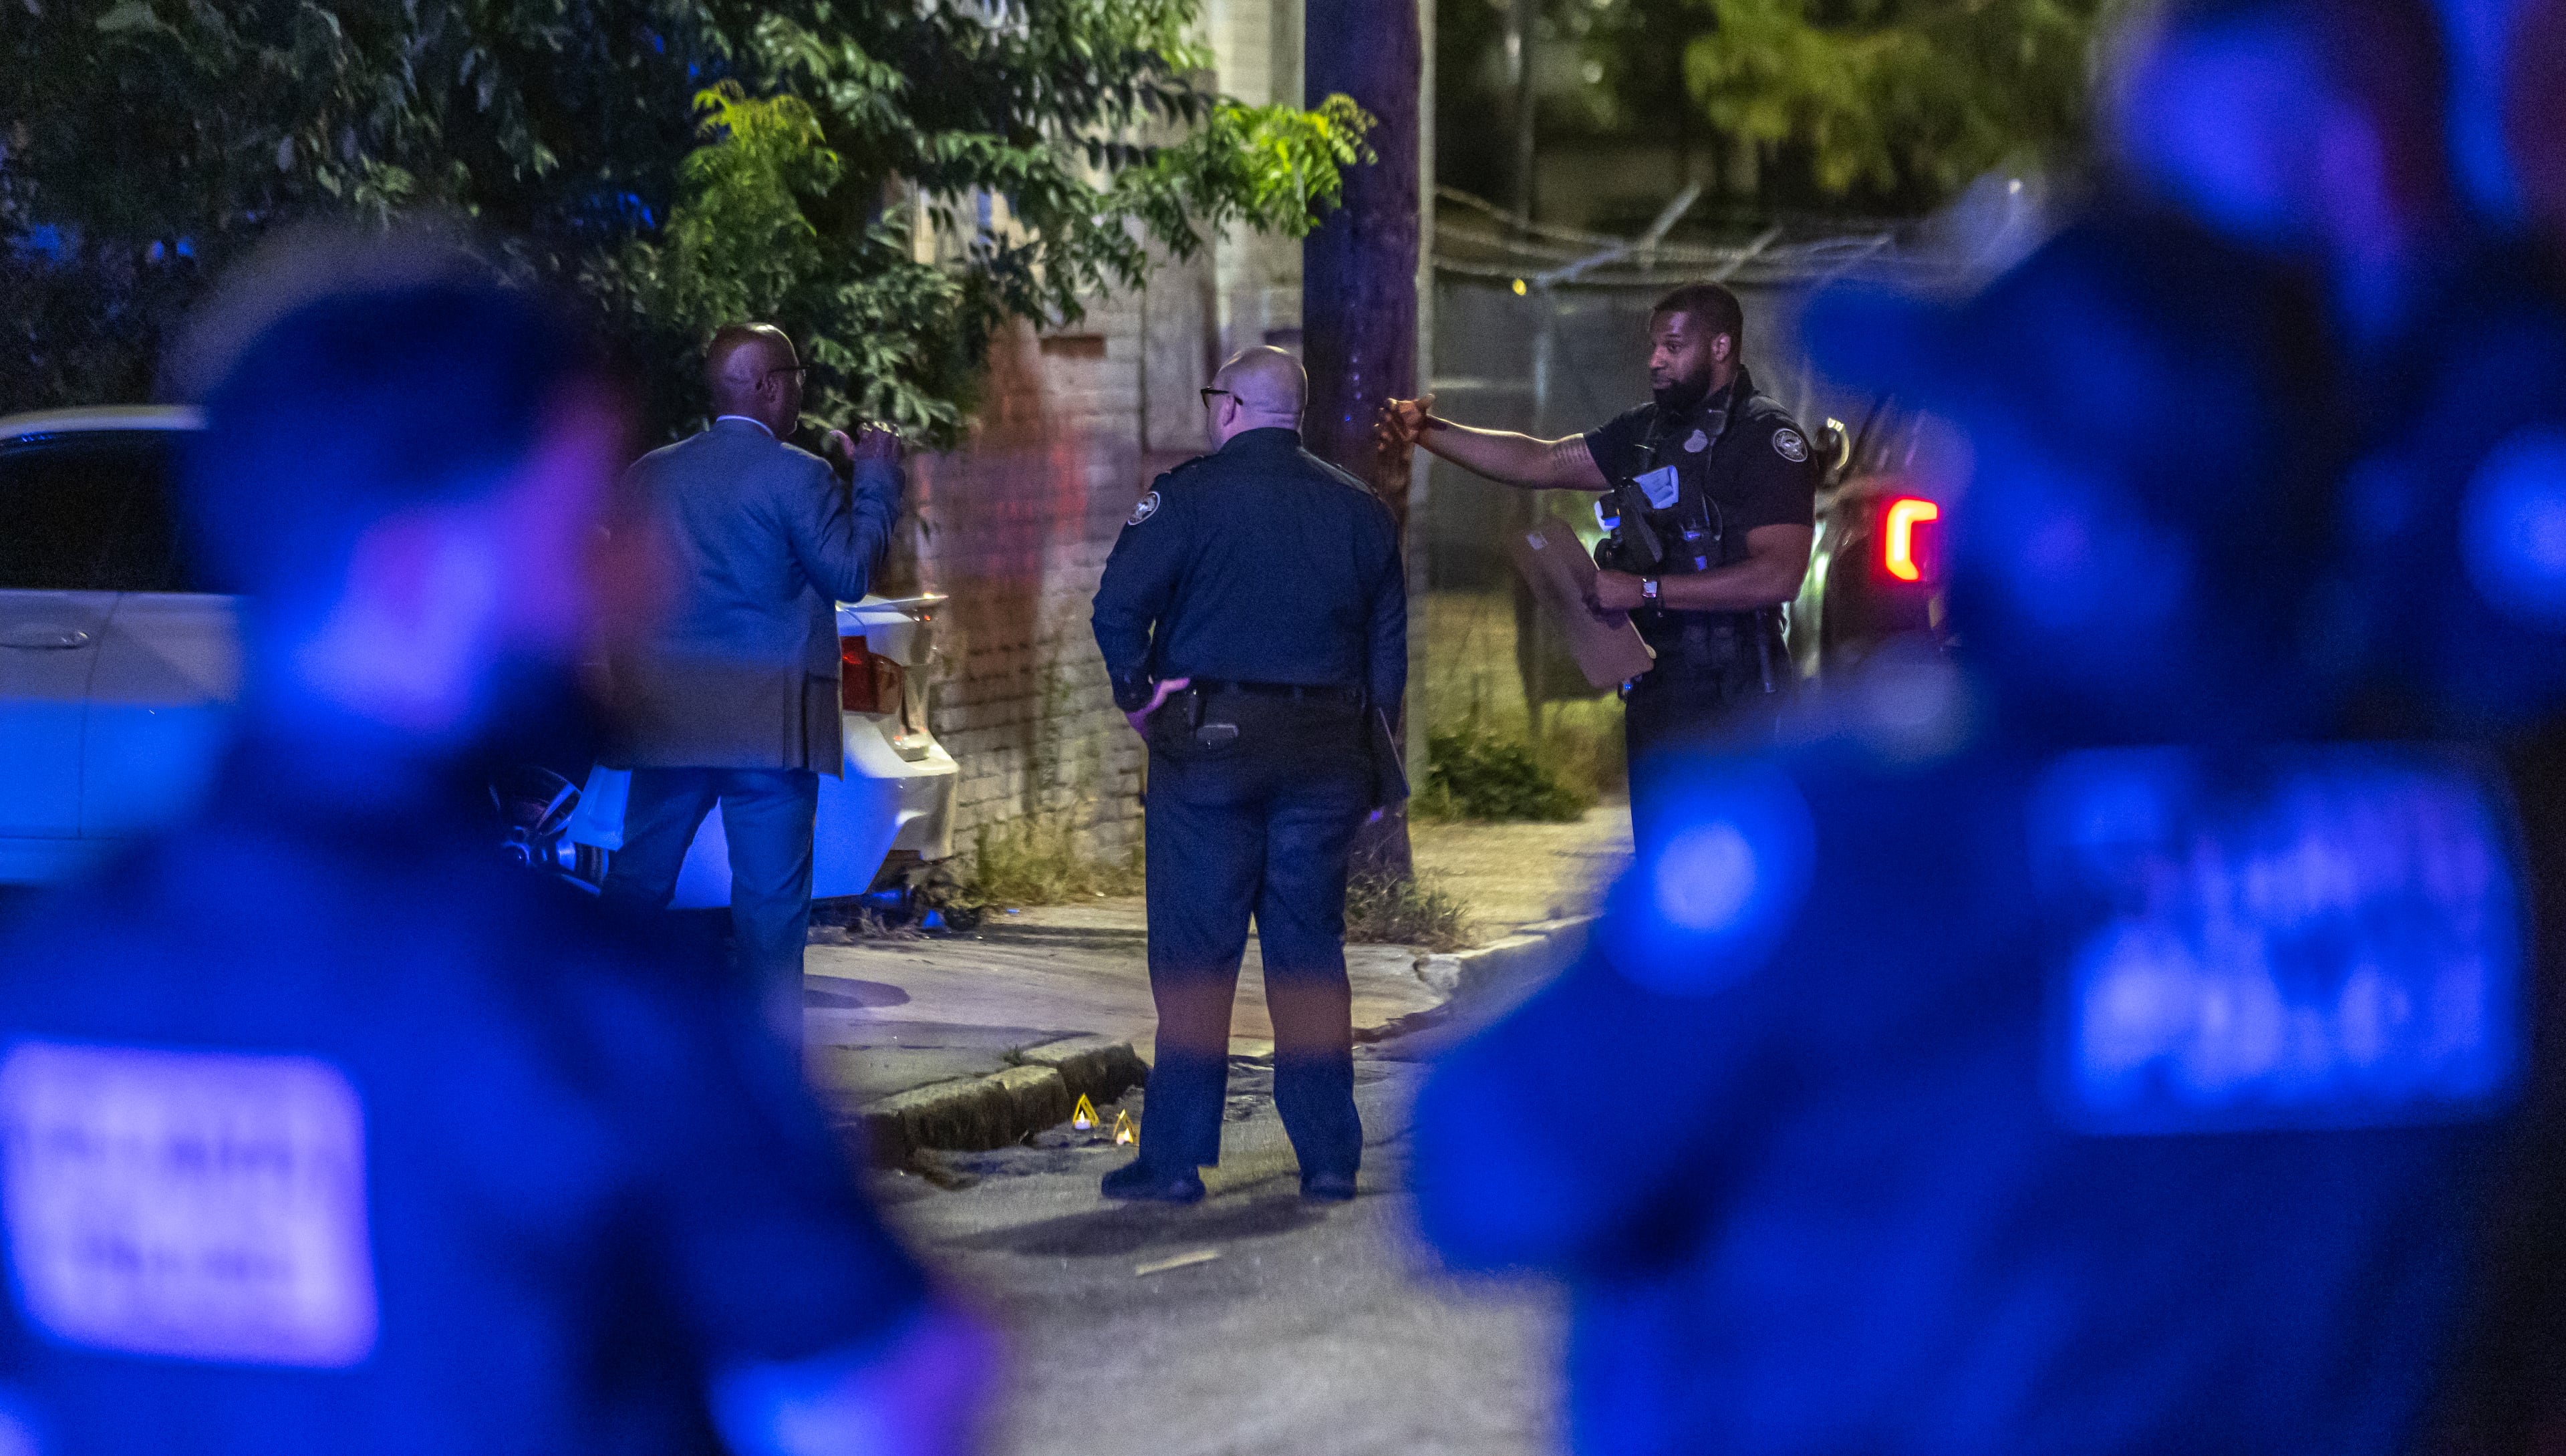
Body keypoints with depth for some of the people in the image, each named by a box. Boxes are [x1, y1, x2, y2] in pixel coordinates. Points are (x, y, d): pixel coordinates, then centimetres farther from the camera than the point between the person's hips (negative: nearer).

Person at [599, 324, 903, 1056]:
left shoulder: (650, 474, 8)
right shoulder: (798, 477, -9)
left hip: (667, 718, 5)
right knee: (769, 892, 0)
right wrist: (876, 479, 0)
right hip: (771, 721, -5)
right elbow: (849, 571, -9)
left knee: (639, 878, 10)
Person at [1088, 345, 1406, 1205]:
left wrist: (1137, 696, 0)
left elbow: (1118, 606, -15)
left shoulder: (1189, 495, -5)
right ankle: (1329, 1157, 8)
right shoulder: (1360, 511, 10)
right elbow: (1388, 650, 11)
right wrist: (1371, 771, 15)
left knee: (1193, 955, 0)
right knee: (1310, 949, 9)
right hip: (1324, 757, 4)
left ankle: (1175, 1158, 0)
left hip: (1209, 746, -4)